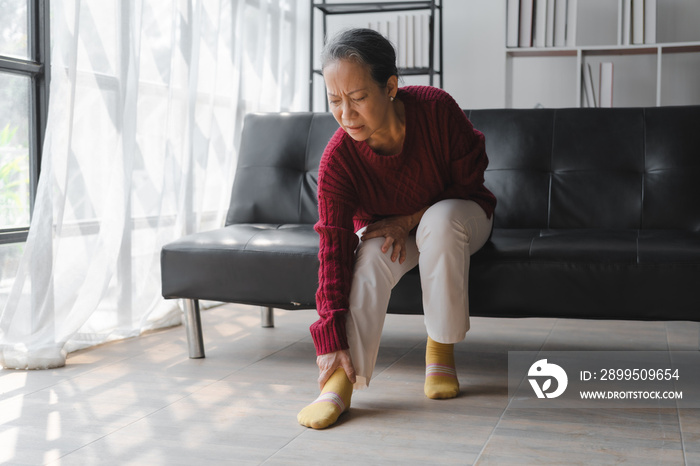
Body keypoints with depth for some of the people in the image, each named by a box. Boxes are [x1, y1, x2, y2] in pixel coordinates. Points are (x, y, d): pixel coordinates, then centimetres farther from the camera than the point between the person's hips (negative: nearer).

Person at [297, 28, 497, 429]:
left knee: (441, 221, -35)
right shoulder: (338, 159, -27)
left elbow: (469, 181, -14)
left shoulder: (437, 109, -29)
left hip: (459, 214, 0)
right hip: (386, 228, 1)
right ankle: (341, 380, -34)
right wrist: (332, 339, -35)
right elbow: (334, 251, -29)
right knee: (372, 256, -32)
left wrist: (410, 220, -23)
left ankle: (441, 349, -21)